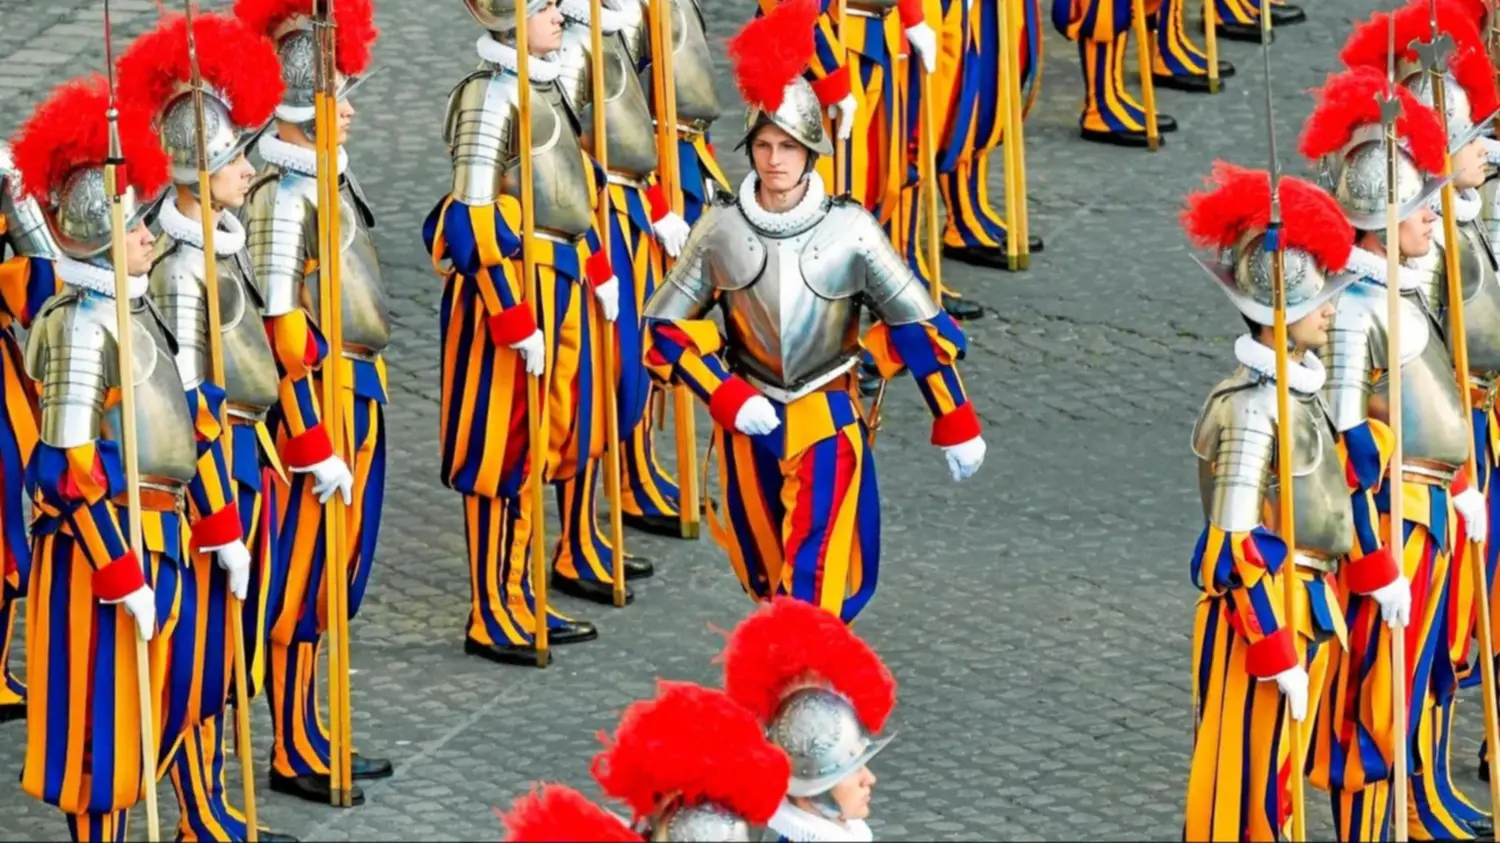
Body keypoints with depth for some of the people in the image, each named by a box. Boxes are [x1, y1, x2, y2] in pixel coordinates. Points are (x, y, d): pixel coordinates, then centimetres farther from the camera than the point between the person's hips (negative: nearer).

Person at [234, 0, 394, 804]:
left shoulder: (326, 173, 7)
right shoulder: (283, 196, -21)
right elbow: (282, 329, -22)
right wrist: (313, 442, -20)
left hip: (359, 389, 9)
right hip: (319, 398, -9)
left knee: (337, 572, 16)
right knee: (303, 578, 1)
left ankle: (312, 739, 25)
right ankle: (294, 755, 10)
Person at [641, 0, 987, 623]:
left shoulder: (850, 230, -13)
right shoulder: (722, 230, -9)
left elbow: (917, 325, -5)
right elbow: (665, 326, -2)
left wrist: (957, 424, -2)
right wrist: (729, 400, -14)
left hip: (828, 422, -2)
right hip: (750, 421, 2)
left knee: (814, 578, -12)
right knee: (765, 576, 17)